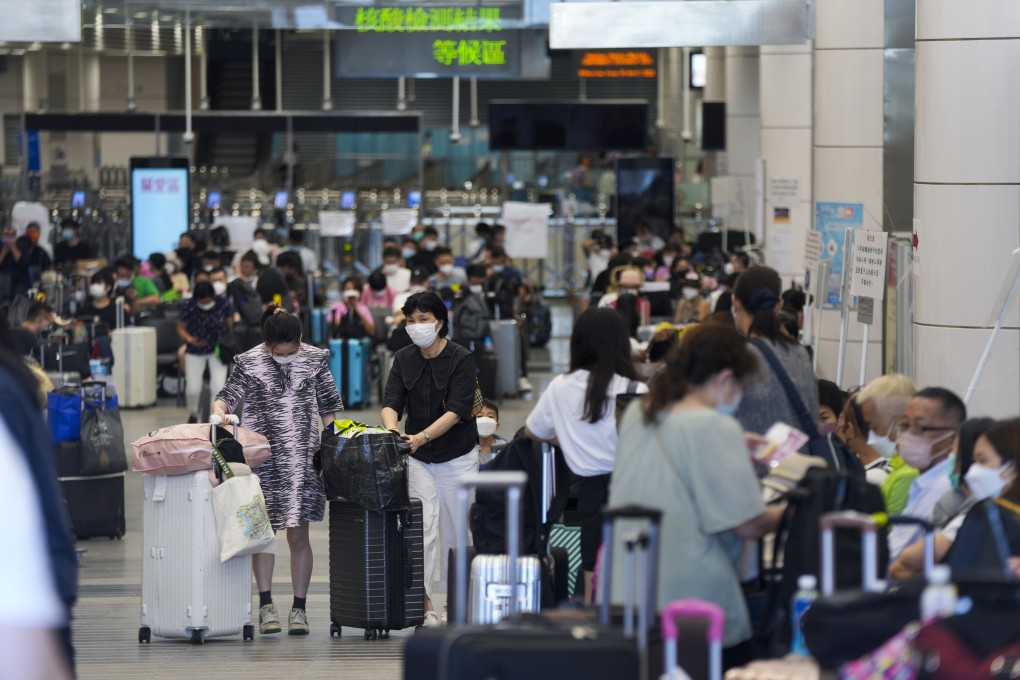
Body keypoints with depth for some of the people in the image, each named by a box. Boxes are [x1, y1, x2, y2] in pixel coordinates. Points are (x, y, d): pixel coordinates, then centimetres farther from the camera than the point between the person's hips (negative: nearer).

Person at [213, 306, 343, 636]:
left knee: (298, 534, 3)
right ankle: (266, 605, 8)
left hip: (303, 457, 1)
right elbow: (227, 395, -1)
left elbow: (328, 406, 9)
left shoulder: (315, 359, 2)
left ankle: (299, 608, 9)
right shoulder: (249, 363, -3)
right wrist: (220, 413, -25)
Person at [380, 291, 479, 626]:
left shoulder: (461, 359, -11)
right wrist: (393, 431, -29)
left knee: (456, 532, 4)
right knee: (422, 527, -10)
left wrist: (422, 437, -31)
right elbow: (391, 402, -7)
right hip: (417, 458, 2)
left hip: (457, 456, -2)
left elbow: (456, 411, -19)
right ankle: (425, 604, -13)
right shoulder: (404, 359, 2)